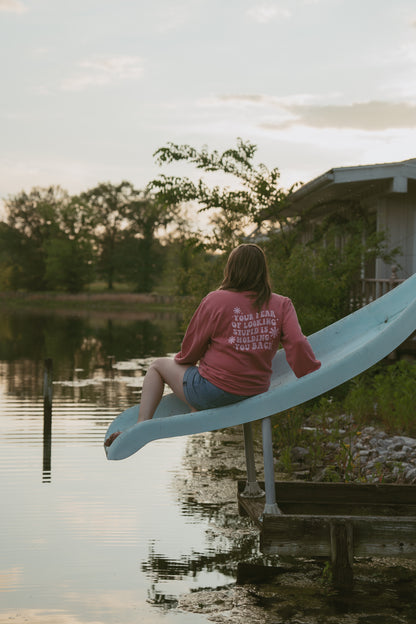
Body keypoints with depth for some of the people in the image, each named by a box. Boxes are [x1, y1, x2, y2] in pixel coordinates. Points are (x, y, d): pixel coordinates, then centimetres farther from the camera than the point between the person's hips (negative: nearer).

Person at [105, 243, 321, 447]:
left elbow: (191, 351, -2)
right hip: (255, 393, 5)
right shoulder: (282, 305, -3)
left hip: (212, 392, -5)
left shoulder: (215, 301, -11)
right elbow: (297, 344, -11)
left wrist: (181, 360, 20)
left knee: (158, 365, 20)